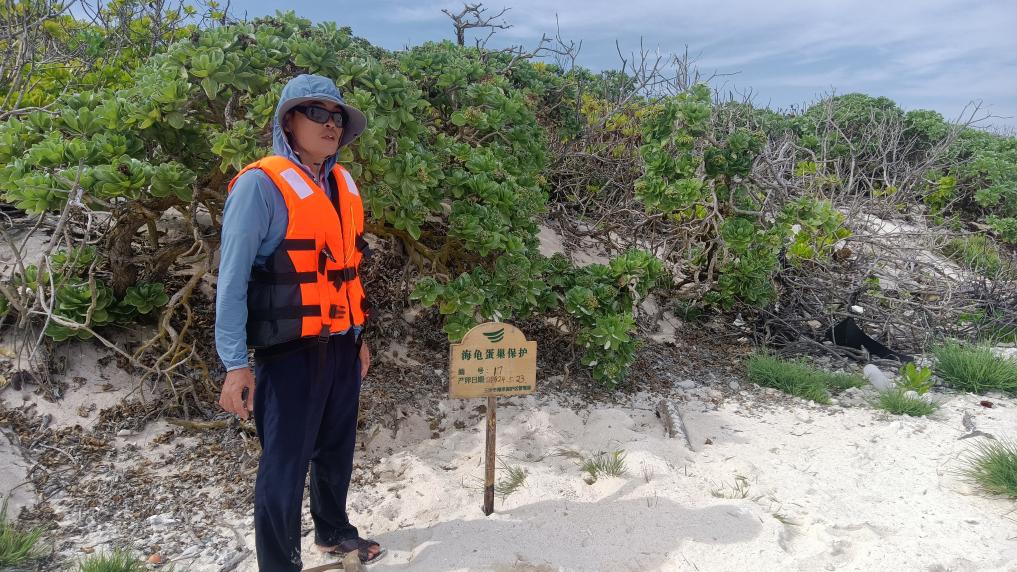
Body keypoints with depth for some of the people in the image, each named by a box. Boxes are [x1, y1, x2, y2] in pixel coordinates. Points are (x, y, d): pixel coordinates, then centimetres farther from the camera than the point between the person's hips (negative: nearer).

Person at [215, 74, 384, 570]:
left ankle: (333, 531, 43)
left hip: (341, 344, 7)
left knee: (336, 450, 21)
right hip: (292, 349, -7)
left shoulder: (341, 183, 9)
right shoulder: (260, 184, -11)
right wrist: (235, 364, -15)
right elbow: (232, 279, -12)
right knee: (285, 464, 3)